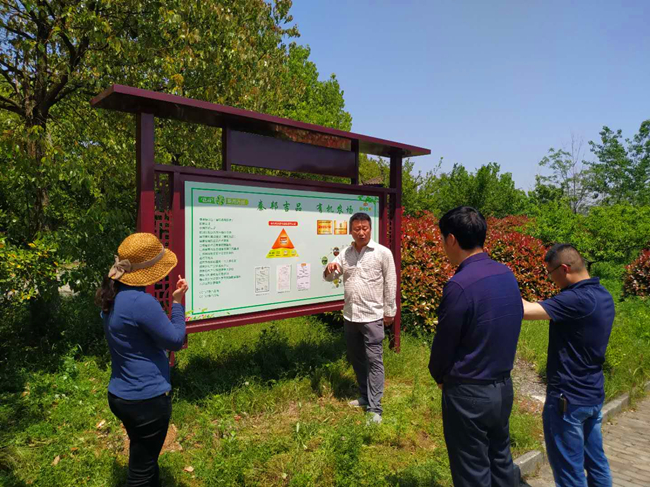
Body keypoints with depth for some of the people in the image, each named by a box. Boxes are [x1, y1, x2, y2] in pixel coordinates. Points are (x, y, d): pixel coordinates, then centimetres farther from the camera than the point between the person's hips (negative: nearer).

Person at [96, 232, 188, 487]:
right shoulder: (141, 302, -28)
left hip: (121, 395, 9)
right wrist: (177, 302, -9)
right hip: (146, 399, -9)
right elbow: (175, 341, -17)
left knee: (144, 460, 28)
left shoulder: (114, 295, 2)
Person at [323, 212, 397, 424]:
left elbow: (390, 284, -3)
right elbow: (330, 277, 9)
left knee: (374, 361, -2)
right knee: (356, 359, 16)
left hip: (372, 317, -5)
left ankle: (375, 408, 6)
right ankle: (365, 397, 32)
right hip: (349, 316, 5)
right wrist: (329, 269, -15)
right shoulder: (345, 253, 6)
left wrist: (389, 311, -2)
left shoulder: (383, 253, -6)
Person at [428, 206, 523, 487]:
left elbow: (444, 342, -15)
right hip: (504, 386, 8)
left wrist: (438, 377, 5)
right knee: (501, 461, 24)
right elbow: (507, 329, 8)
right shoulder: (507, 275, -1)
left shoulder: (460, 285, -26)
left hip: (469, 393, -7)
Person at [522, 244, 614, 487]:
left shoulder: (577, 299, -26)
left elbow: (525, 310, -32)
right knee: (596, 462, 22)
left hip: (568, 399, -9)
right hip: (594, 394, 9)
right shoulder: (603, 296, 4)